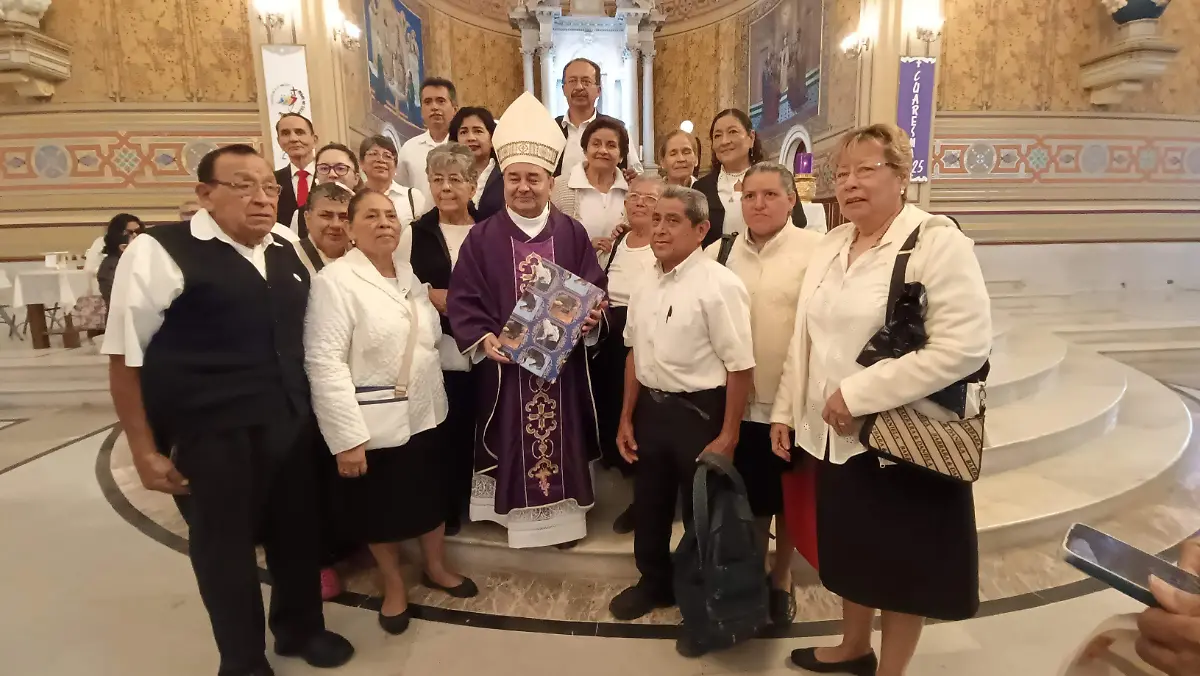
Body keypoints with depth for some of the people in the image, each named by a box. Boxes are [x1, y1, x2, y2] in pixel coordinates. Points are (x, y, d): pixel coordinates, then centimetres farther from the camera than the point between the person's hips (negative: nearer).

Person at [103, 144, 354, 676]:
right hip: (212, 437, -5)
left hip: (291, 425, 5)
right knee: (225, 547, 12)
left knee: (296, 534, 19)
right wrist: (145, 450, -9)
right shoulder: (159, 252, -10)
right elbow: (125, 357, -9)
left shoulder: (286, 253, 8)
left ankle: (299, 629, 45)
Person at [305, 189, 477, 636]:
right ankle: (393, 584, 36)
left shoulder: (408, 273, 7)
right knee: (381, 505, 13)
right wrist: (347, 436, -23)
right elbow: (325, 362, -20)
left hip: (424, 411, 6)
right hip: (373, 421, -6)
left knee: (431, 494, 19)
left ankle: (436, 567, 42)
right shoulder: (335, 280, -15)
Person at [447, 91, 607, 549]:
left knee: (563, 439, 12)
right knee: (512, 442, 9)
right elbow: (462, 298, -3)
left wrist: (591, 318, -15)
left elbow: (597, 290, 4)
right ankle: (518, 514, 28)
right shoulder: (483, 237, -1)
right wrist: (482, 339, -18)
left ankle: (565, 514, 31)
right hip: (505, 362, -1)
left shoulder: (572, 234, 3)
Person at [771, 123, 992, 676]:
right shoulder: (830, 245, 7)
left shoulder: (937, 241, -13)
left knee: (901, 562, 13)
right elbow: (805, 338, 11)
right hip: (834, 434, 6)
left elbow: (965, 347, -22)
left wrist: (859, 393, -22)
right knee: (851, 548, 22)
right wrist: (785, 409, 9)